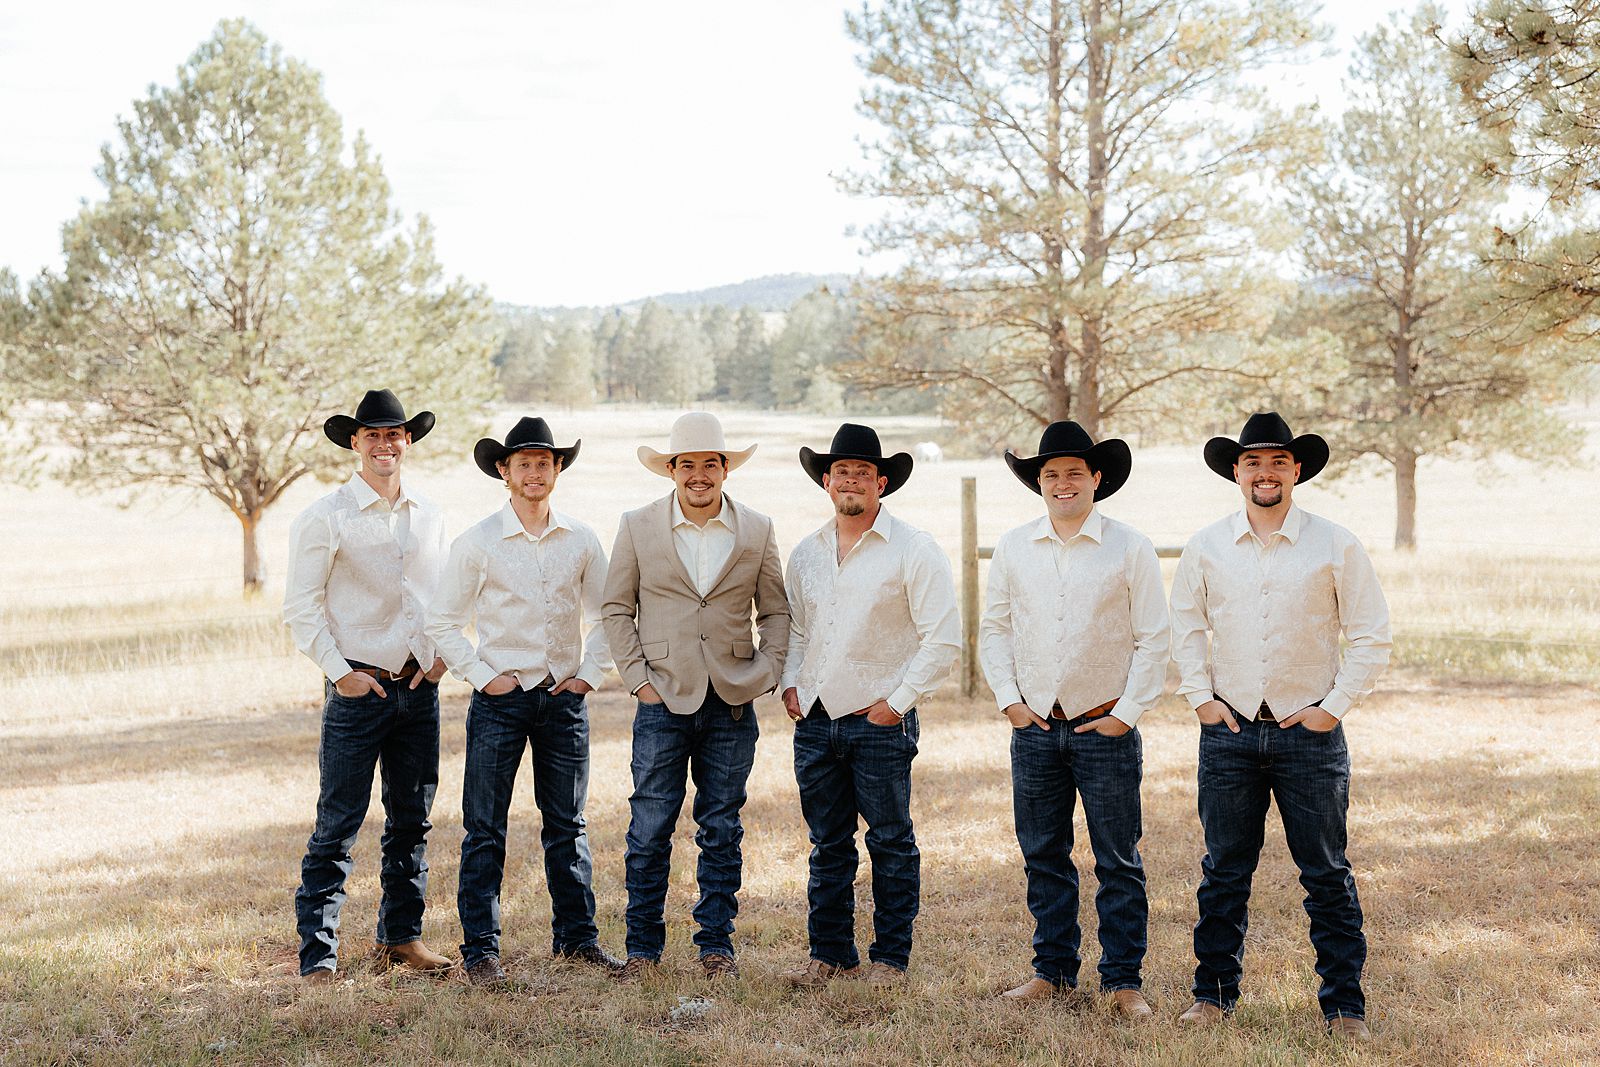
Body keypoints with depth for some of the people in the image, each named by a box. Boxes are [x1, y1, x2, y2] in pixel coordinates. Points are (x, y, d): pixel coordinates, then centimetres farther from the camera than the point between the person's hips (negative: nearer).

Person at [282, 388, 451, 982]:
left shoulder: (430, 519, 11)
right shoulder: (326, 519, -5)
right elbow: (301, 607, -6)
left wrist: (442, 653, 5)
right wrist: (338, 671, -11)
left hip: (419, 689, 5)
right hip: (358, 688, -5)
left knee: (412, 821, 12)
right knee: (337, 827, -5)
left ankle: (402, 935, 25)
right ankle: (317, 954, 0)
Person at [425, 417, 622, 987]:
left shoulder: (581, 540, 5)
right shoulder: (478, 542, -3)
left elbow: (605, 616, 14)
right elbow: (443, 622, 0)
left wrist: (590, 673, 4)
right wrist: (484, 677, -6)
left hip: (563, 698, 3)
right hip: (500, 698, -3)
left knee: (567, 826, 11)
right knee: (484, 830, -1)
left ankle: (576, 935, 22)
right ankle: (480, 948, 5)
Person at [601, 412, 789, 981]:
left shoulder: (757, 530, 5)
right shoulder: (638, 527, 3)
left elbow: (776, 611, 12)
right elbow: (616, 608, 7)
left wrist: (767, 673, 0)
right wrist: (637, 676, -2)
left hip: (733, 703, 1)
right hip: (663, 700, -1)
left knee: (722, 833, 8)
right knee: (649, 831, 0)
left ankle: (716, 944, 18)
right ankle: (643, 945, 11)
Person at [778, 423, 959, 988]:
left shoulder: (913, 549, -6)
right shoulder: (806, 553, 12)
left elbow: (943, 639, -8)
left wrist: (898, 701, -11)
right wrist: (790, 683, 8)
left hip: (880, 720, -5)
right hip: (815, 720, 5)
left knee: (890, 842, 4)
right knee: (828, 844, 12)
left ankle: (891, 956, 14)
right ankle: (830, 952, 22)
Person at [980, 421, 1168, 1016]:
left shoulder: (1130, 548, -2)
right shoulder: (1014, 548, 6)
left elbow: (1152, 640, -2)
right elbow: (993, 628, 12)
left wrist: (1126, 713, -7)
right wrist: (1009, 698, 1)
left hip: (1106, 727, -3)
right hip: (1034, 727, 3)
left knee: (1118, 861, 2)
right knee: (1043, 858, 10)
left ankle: (1122, 980, 10)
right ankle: (1053, 969, 22)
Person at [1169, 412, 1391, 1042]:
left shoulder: (1335, 546, -2)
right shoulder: (1206, 547, 4)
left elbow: (1371, 635, 2)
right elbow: (1185, 628, 15)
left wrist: (1334, 706, -4)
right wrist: (1200, 697, 5)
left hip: (1309, 731, -2)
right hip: (1230, 730, 2)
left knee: (1326, 874, 3)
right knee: (1224, 872, 8)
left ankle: (1344, 1004, 12)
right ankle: (1215, 992, 20)